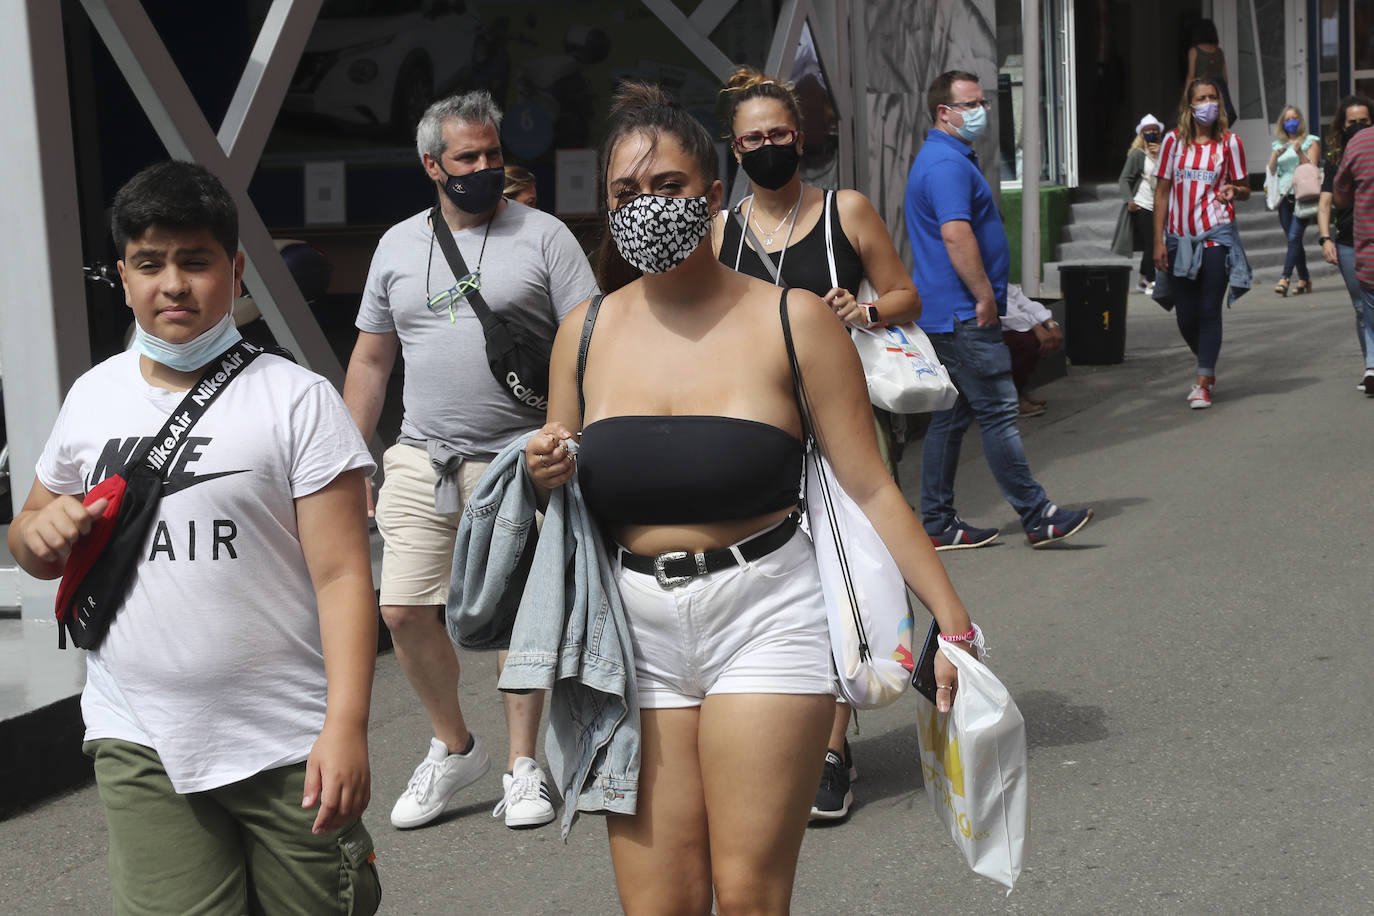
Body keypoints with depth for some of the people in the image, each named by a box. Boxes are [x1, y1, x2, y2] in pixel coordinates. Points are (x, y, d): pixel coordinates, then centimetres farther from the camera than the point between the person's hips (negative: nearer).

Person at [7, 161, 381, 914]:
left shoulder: (296, 399, -4)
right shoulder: (93, 396, 9)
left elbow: (341, 575, -8)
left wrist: (346, 725, -16)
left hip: (286, 743, -3)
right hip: (138, 740, 3)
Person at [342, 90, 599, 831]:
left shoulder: (543, 236, 0)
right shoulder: (398, 245, 12)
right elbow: (370, 359, 16)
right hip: (421, 458, 4)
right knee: (403, 610, -1)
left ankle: (523, 767, 17)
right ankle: (453, 748, 21)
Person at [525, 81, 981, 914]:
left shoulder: (791, 321, -3)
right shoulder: (586, 333, 7)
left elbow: (869, 490, -5)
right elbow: (567, 493, 18)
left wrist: (953, 623, -9)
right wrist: (545, 476, -5)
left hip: (765, 618, -3)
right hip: (636, 633, 3)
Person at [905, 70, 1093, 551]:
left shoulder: (950, 158, 21)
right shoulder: (947, 163, -14)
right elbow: (956, 234, -24)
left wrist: (988, 295, 25)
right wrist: (985, 297, -20)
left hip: (946, 313, 11)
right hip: (964, 313, -11)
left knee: (951, 416, 11)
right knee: (997, 412, -7)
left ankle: (939, 525, 14)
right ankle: (1037, 516, -3)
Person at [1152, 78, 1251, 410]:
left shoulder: (1229, 142, 3)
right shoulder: (1174, 140, 3)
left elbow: (1245, 189, 10)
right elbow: (1161, 192, 5)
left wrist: (1233, 190, -15)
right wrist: (1158, 241, 0)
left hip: (1216, 235, -2)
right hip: (1179, 237, 2)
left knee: (1209, 310, -5)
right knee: (1186, 316, 5)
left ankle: (1203, 384, -1)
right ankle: (1208, 367, 31)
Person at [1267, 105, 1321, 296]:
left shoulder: (1310, 142, 6)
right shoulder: (1279, 145, 18)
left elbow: (1312, 167, -4)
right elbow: (1271, 170, 10)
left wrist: (1300, 153, -18)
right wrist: (1276, 156, -8)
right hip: (1284, 196, 5)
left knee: (1294, 236, -17)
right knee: (1292, 239, 4)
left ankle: (1285, 278, -26)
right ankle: (1304, 279, 12)